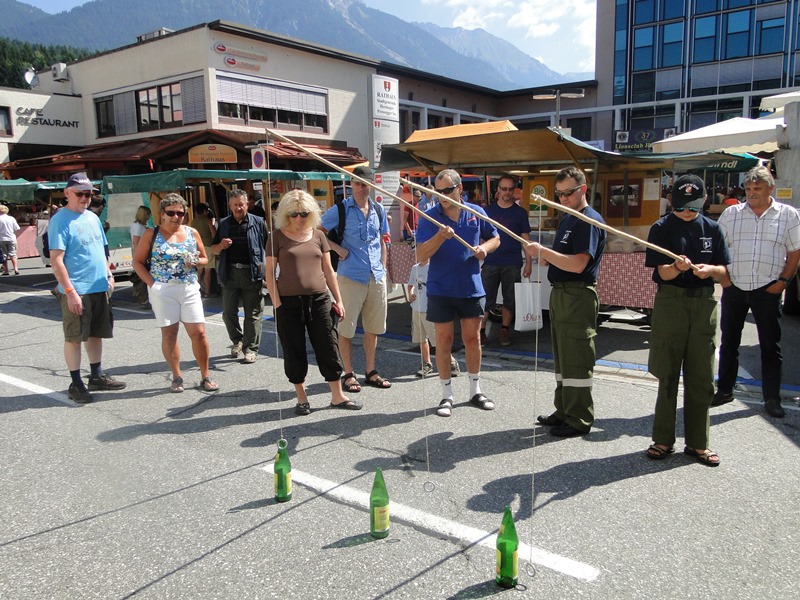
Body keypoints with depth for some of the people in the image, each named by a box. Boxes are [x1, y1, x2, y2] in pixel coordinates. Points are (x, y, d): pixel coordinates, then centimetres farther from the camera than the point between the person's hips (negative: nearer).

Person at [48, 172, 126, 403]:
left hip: (99, 288, 7)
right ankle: (76, 384, 10)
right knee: (74, 337, 2)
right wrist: (70, 291, -20)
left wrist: (108, 274, 12)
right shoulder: (60, 220, -10)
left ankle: (97, 376, 26)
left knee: (96, 333, 15)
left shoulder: (92, 217, 13)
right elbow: (56, 260, -15)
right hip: (76, 291, -7)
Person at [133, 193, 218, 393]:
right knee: (169, 333, 3)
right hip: (163, 291, -2)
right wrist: (151, 282, -9)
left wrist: (195, 262, -7)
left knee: (199, 332, -4)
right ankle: (177, 377, 16)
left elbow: (204, 258, 17)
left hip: (189, 289, 2)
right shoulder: (151, 234, 2)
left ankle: (205, 376, 8)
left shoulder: (192, 233, 8)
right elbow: (138, 261, 3)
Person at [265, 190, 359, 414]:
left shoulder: (318, 235, 8)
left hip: (319, 299, 2)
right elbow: (270, 272, -1)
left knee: (328, 347, 4)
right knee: (294, 351, 6)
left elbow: (328, 270, 12)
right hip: (289, 302, -2)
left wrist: (338, 299, 9)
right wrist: (277, 303, -8)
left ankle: (337, 395, 16)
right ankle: (301, 398, 21)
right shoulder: (278, 236, 0)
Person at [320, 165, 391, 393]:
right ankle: (349, 374, 13)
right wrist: (337, 248, -11)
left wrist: (383, 268, 13)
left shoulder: (378, 210, 10)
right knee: (346, 326, 1)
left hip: (376, 276, 5)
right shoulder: (341, 210, -4)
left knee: (373, 326, 12)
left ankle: (371, 372, 25)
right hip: (351, 276, -5)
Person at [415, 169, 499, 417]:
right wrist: (440, 237, -31)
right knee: (444, 340, 4)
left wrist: (484, 248, -7)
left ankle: (475, 391, 26)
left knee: (472, 339, 10)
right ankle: (447, 396, 16)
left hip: (472, 288, 2)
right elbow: (420, 256, -15)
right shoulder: (430, 217, -7)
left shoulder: (476, 213, 2)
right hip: (440, 290, -2)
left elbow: (495, 238, 15)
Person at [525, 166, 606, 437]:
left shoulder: (590, 220, -13)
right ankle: (564, 412, 27)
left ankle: (579, 420, 6)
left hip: (578, 296, -10)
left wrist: (543, 251, -23)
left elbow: (578, 264, -23)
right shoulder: (567, 219, 17)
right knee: (562, 358, 16)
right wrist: (545, 257, 3)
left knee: (576, 360, -3)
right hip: (560, 293, 10)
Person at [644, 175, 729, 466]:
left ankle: (697, 442, 18)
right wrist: (678, 267, -29)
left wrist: (710, 269, -14)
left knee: (701, 378, 6)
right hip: (670, 302, -2)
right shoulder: (662, 228, 0)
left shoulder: (712, 229, 8)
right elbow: (662, 272, -8)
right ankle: (663, 439, 15)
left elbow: (724, 272, 8)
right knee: (668, 375, 3)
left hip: (704, 303, 3)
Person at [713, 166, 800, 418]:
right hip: (734, 288, 1)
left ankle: (772, 398, 15)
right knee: (729, 342, 9)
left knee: (771, 345, 5)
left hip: (767, 290, -1)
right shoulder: (730, 213, 6)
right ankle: (724, 390, 21)